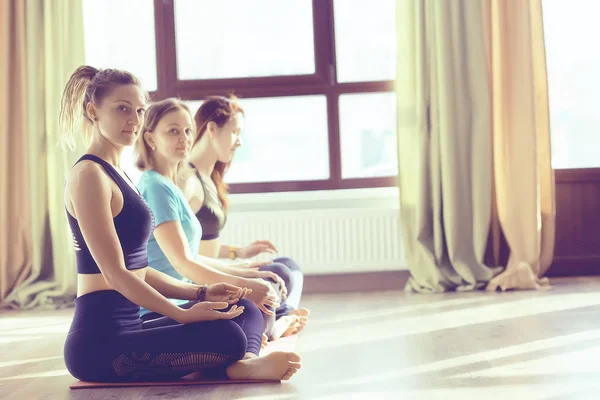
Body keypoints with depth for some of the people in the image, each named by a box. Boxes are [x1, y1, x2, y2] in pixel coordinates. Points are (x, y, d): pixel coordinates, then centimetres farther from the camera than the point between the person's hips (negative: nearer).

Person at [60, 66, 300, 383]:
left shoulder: (116, 174, 19)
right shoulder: (89, 176, -11)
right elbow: (115, 274, -18)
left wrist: (202, 293, 9)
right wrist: (183, 314, -17)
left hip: (126, 328, 10)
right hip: (100, 341, -10)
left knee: (244, 311, 5)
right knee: (226, 336, -26)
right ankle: (241, 362, 3)